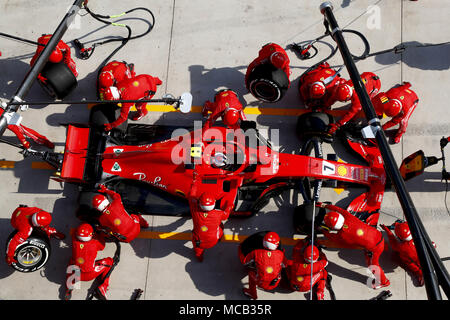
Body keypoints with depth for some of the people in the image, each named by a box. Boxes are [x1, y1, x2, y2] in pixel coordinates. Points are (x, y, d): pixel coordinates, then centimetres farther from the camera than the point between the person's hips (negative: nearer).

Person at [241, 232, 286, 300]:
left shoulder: (256, 253, -19)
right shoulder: (280, 254, -15)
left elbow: (245, 262, -1)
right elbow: (284, 266, 6)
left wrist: (254, 265, 17)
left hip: (261, 283, -2)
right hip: (275, 284, 2)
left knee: (251, 271, 24)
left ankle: (252, 294, 37)